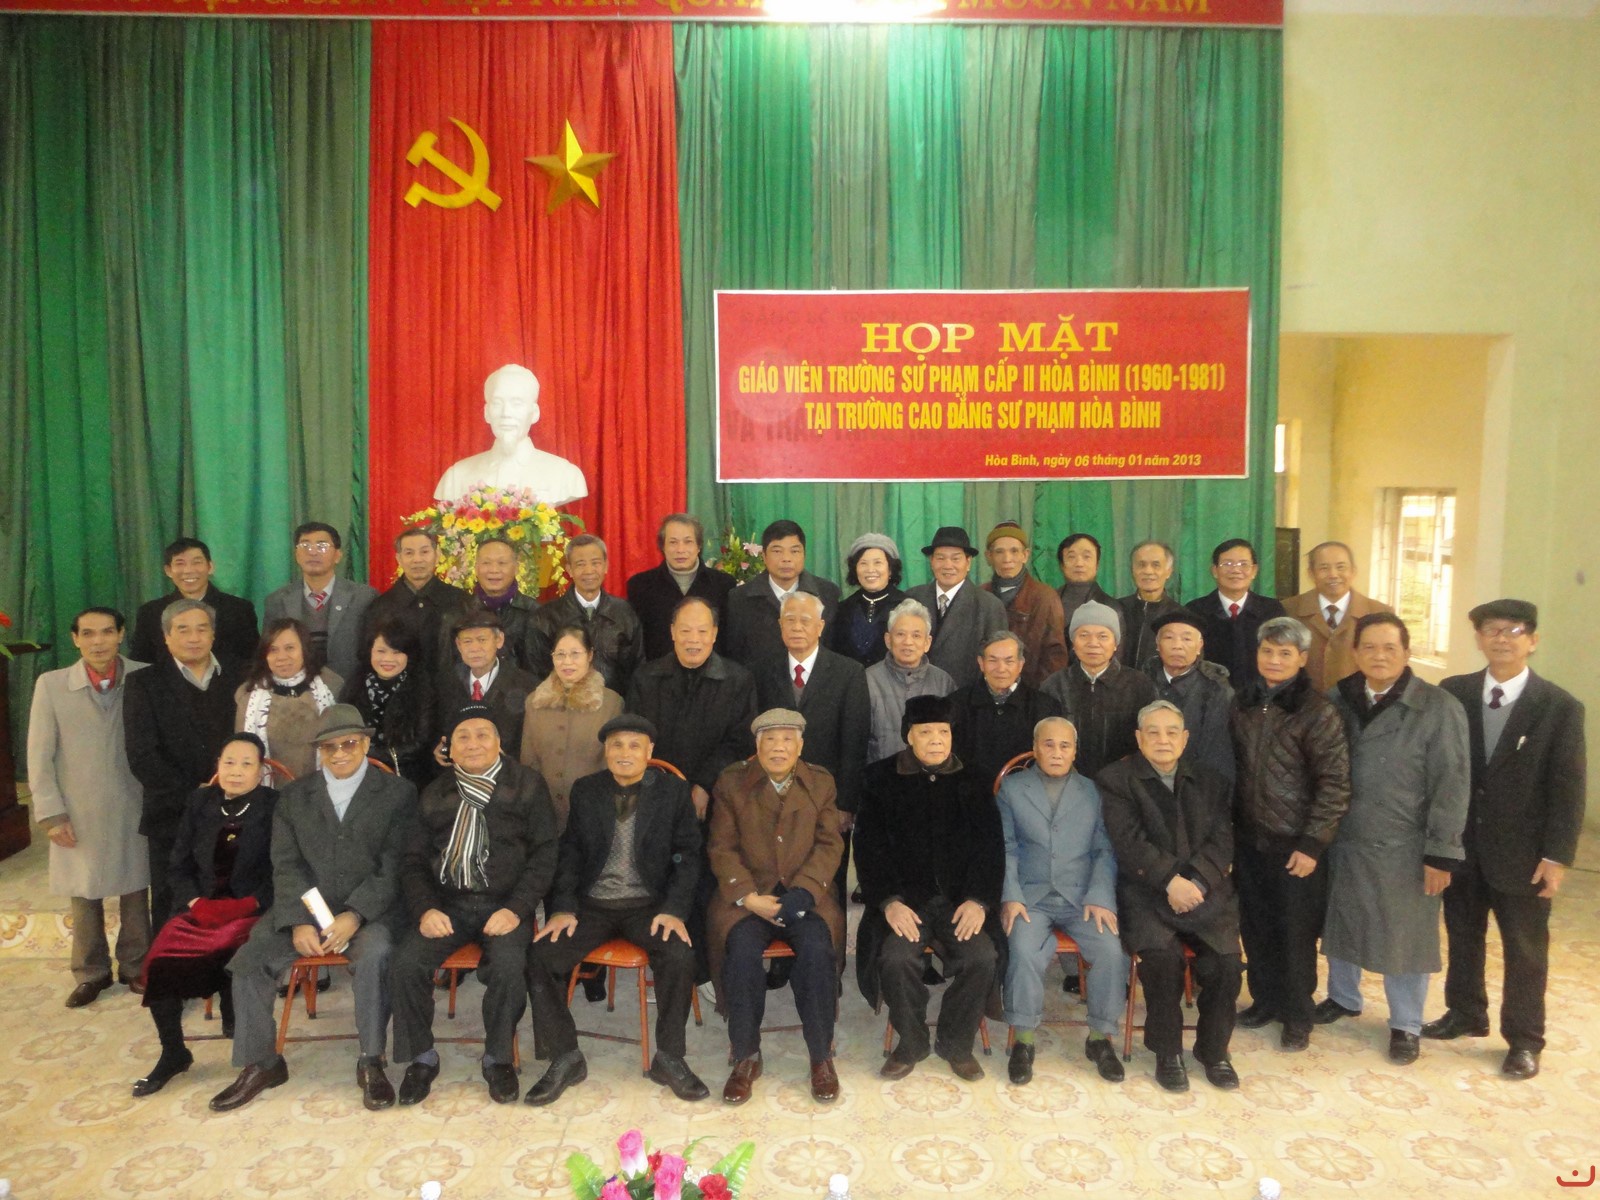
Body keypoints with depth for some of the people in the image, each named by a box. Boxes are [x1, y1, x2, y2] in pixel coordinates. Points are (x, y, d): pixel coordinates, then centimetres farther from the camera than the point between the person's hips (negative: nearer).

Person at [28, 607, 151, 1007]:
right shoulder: (50, 685, -4)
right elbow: (39, 756, -1)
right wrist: (51, 814, -5)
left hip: (133, 809, 0)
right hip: (77, 814, 1)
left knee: (135, 892, 10)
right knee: (83, 898, 12)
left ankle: (135, 967, 28)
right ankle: (91, 973, 30)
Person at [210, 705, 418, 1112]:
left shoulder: (398, 793, 2)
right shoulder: (293, 796, 13)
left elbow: (394, 867, -5)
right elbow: (286, 865, 5)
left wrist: (355, 915, -19)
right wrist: (297, 922, -11)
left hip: (370, 908, -4)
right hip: (304, 907, 4)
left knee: (374, 954, -32)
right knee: (248, 958, -16)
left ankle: (371, 1062, -14)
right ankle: (260, 1064, 5)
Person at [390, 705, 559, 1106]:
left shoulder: (527, 786, 4)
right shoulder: (434, 795, 14)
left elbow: (544, 853, -1)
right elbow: (413, 859, 11)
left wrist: (516, 908, -13)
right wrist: (424, 909, -8)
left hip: (504, 904, -3)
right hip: (447, 903, 3)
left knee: (509, 965, -30)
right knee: (405, 963, -22)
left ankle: (498, 1058, -4)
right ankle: (421, 1057, 1)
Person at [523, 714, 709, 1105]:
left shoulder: (674, 791, 2)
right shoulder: (585, 791, 7)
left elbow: (686, 856, 0)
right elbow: (569, 853, 7)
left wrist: (675, 909, -14)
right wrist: (563, 908, -8)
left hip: (649, 904, -2)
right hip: (592, 904, 2)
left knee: (680, 955, -29)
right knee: (540, 956, -20)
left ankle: (669, 1059, -6)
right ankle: (566, 1059, 0)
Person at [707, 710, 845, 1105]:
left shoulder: (821, 783, 9)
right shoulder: (731, 782, 6)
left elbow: (829, 845, 5)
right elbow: (721, 847, 2)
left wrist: (803, 891, -12)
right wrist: (749, 897, -12)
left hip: (806, 892, 0)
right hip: (749, 894, 0)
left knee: (817, 950, -28)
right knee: (742, 952, -28)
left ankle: (822, 1057, -9)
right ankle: (746, 1057, -8)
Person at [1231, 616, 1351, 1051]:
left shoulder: (1317, 711, -12)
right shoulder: (1242, 702, 4)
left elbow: (1334, 784, -12)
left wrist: (1312, 843, -15)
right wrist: (1228, 825, 10)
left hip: (1294, 843, -4)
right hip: (1248, 836, 5)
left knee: (1295, 931, 7)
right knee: (1254, 924, 14)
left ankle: (1297, 1015, 25)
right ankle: (1265, 998, 33)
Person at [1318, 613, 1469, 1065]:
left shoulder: (1438, 708, -10)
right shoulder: (1337, 701, 1)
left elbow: (1451, 785, -11)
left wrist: (1441, 853, -13)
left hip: (1404, 849, -3)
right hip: (1343, 841, 4)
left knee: (1405, 937, 10)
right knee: (1341, 925, 18)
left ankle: (1405, 1025, 29)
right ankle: (1343, 998, 40)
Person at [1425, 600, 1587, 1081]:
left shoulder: (1560, 708, -8)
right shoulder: (1453, 693, -2)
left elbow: (1568, 788, -8)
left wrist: (1557, 855, -12)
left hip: (1521, 854, -2)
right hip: (1460, 846, 3)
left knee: (1525, 950, 11)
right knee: (1462, 937, 17)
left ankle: (1524, 1040, 27)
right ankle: (1465, 1014, 36)